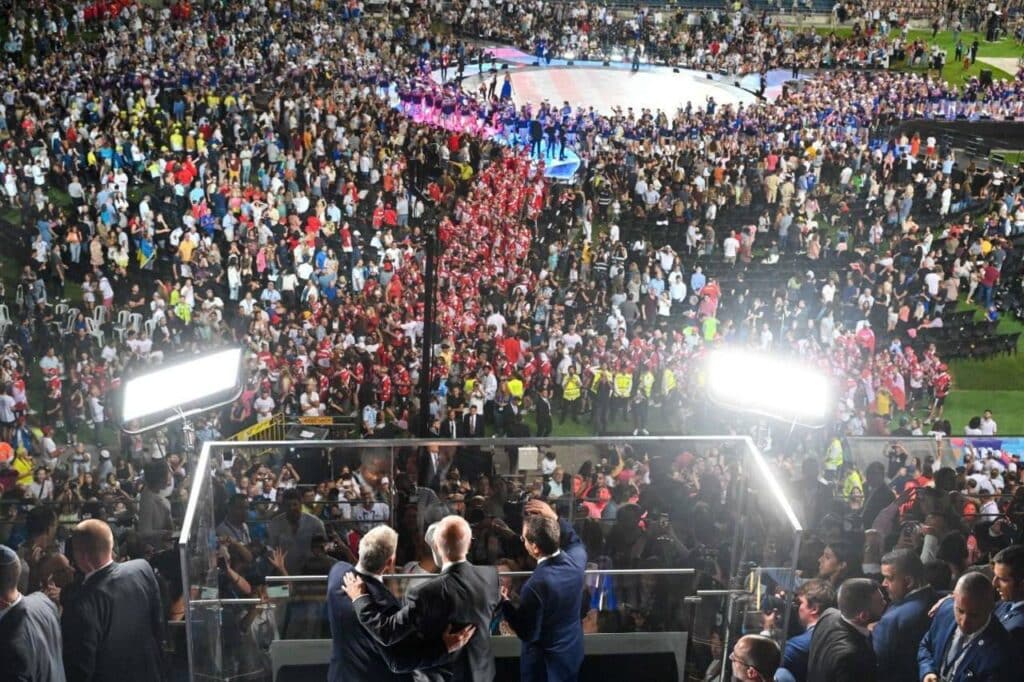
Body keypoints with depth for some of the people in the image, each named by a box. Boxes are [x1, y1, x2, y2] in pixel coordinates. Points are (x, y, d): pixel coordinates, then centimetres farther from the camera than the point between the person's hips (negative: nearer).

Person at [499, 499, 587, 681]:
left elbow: (527, 633, -21)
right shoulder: (576, 559, -15)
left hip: (545, 662, -6)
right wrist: (554, 518, 4)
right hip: (573, 652, 6)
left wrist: (504, 602, -12)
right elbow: (575, 542, 13)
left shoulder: (537, 584, -34)